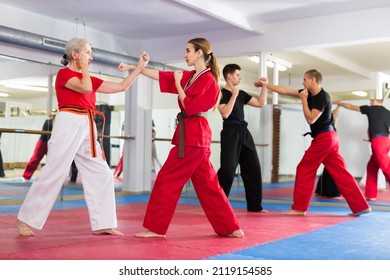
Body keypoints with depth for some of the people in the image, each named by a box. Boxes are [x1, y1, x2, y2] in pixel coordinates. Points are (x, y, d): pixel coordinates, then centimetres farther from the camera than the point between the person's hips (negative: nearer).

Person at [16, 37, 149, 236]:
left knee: (101, 174, 3)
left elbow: (122, 86, 18)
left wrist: (140, 66, 14)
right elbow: (85, 87, -18)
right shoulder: (64, 73, 0)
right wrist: (83, 67, -2)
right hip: (69, 125, -7)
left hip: (87, 128, 7)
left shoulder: (90, 79, 19)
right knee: (53, 173, -7)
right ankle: (25, 219, 5)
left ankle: (102, 224, 8)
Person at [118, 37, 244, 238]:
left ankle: (156, 227, 4)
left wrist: (178, 84, -8)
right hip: (193, 134, 9)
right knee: (207, 184, 11)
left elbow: (190, 108, -17)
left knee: (167, 179, -4)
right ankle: (230, 228, 16)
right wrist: (133, 67, 13)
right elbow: (160, 75, 15)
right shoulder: (190, 77, 14)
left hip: (193, 135, -9)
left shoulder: (208, 79, -11)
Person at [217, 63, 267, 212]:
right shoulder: (221, 93, -5)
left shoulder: (241, 93, 16)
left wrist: (264, 87, 9)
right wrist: (234, 95, -15)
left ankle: (254, 205, 18)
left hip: (243, 132, 8)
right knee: (227, 170, -15)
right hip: (230, 133, -8)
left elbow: (260, 103, 17)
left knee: (253, 168, 9)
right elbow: (225, 113, -19)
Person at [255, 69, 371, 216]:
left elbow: (311, 119, -20)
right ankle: (361, 206, 6)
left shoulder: (323, 97, -15)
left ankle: (299, 207, 6)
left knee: (304, 170, -1)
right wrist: (265, 84, 12)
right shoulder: (310, 94, 10)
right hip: (328, 138, 9)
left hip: (323, 139, -9)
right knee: (340, 172, 6)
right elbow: (284, 90, 12)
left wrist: (304, 99, -14)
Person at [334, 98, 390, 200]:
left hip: (378, 142, -7)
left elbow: (351, 107, 14)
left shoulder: (371, 109, 3)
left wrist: (339, 103, 27)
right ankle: (370, 195, 17)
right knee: (371, 167, 15)